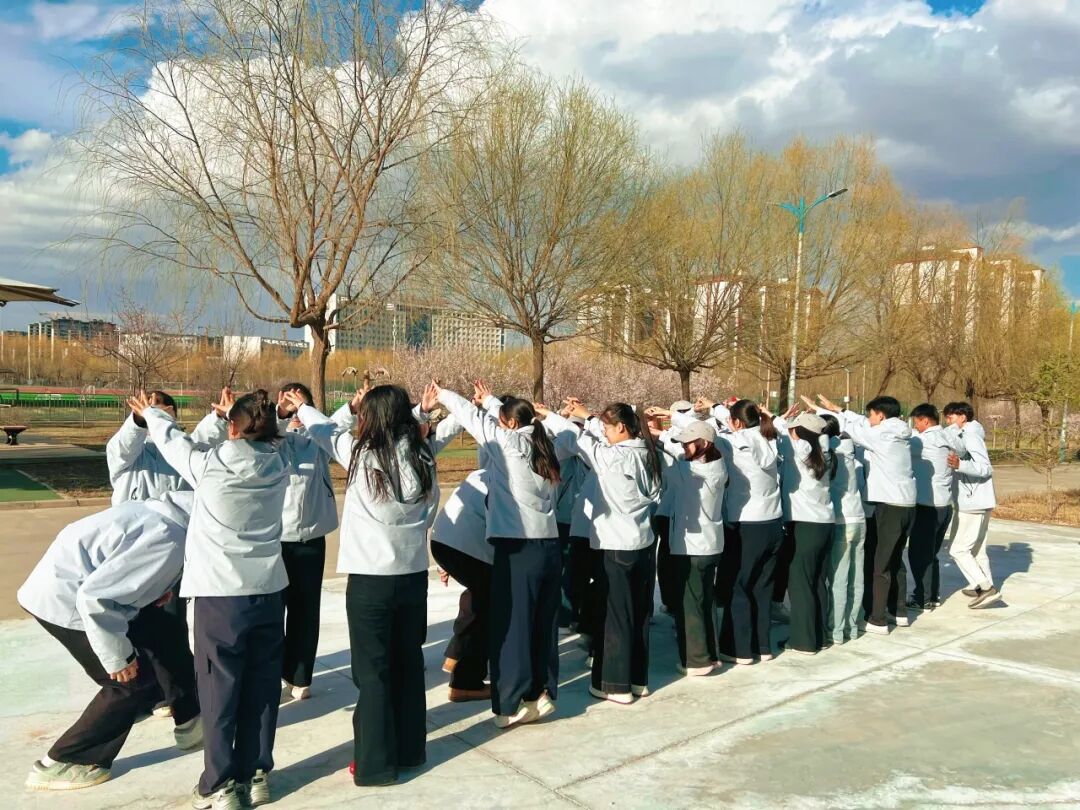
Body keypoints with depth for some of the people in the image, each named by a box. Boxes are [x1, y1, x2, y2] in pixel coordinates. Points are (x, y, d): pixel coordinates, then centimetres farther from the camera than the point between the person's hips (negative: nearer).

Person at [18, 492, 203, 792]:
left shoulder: (166, 513, 1)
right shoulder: (168, 540, -27)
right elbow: (96, 596, -29)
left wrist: (156, 590, 2)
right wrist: (118, 656, -17)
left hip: (77, 586, 10)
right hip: (63, 599, -10)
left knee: (168, 633, 14)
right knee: (135, 681, -1)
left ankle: (191, 723, 28)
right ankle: (59, 764, 13)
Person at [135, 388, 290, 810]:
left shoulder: (212, 465, -13)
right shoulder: (279, 461, -5)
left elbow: (175, 442, 6)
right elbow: (262, 437, 18)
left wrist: (150, 413, 27)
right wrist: (237, 410, 35)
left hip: (221, 593, -4)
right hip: (269, 589, 4)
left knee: (220, 690, 7)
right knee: (262, 686, 13)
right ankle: (256, 775, 24)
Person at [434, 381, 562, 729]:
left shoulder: (507, 442, -6)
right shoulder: (543, 447, 10)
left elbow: (473, 417, 3)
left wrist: (442, 394, 17)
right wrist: (491, 401, 37)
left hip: (519, 548, -7)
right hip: (549, 546, 7)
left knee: (511, 625, 1)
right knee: (544, 625, 14)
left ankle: (514, 704, 6)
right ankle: (543, 692, 22)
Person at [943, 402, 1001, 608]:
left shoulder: (971, 436, -15)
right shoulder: (963, 435, 15)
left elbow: (985, 468, -23)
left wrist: (960, 465, -39)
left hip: (972, 502, -10)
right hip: (979, 500, 10)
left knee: (957, 548, -7)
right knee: (976, 547, 17)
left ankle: (986, 588, -8)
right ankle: (985, 586, 24)